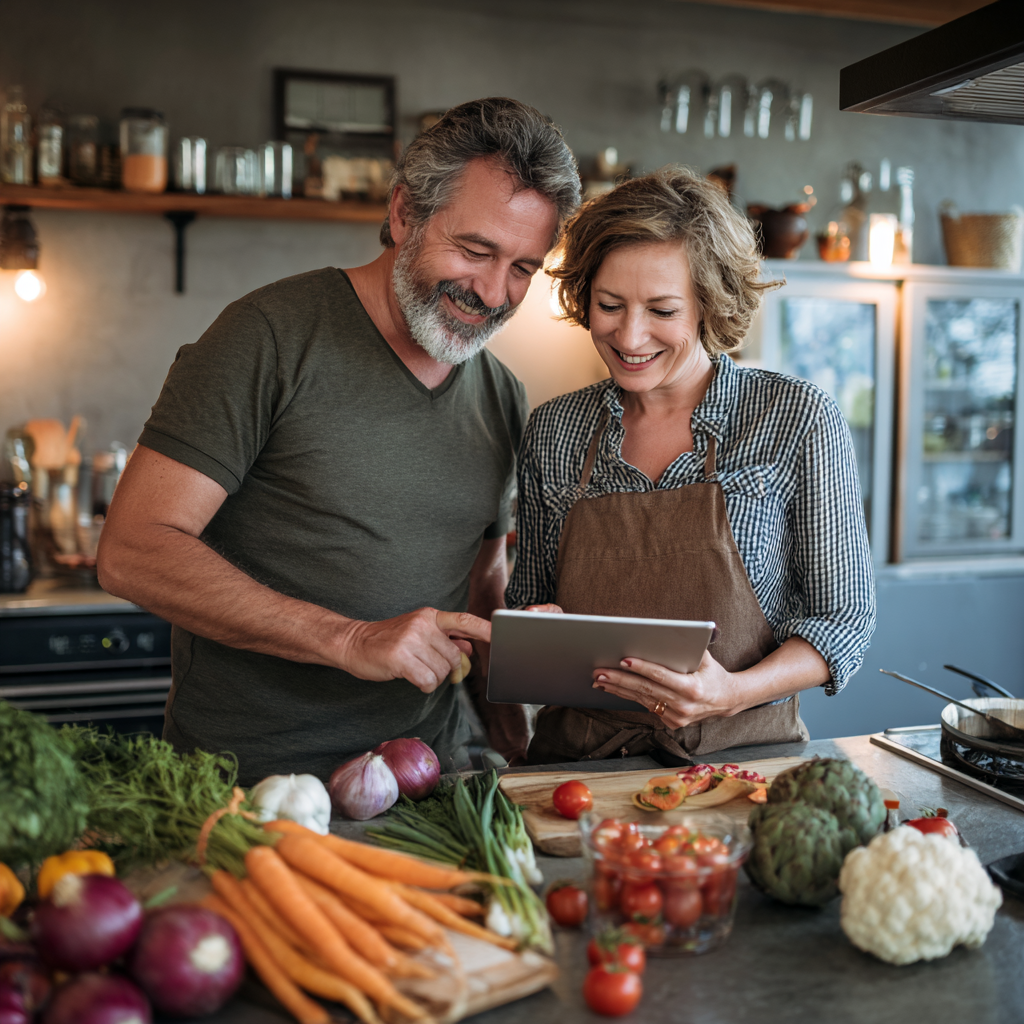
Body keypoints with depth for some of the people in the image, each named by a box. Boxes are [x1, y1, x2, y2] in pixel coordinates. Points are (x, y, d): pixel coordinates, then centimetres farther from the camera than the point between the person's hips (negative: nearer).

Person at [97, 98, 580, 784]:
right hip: (252, 773, -4)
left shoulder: (505, 399, 10)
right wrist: (350, 640, -21)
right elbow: (133, 552, -15)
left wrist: (506, 718, 4)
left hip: (427, 771, 5)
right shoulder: (273, 336, -9)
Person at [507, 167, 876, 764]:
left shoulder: (797, 419, -4)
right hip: (579, 755, 4)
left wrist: (734, 692, -18)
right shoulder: (554, 431, 5)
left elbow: (845, 615, -2)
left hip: (743, 751, -3)